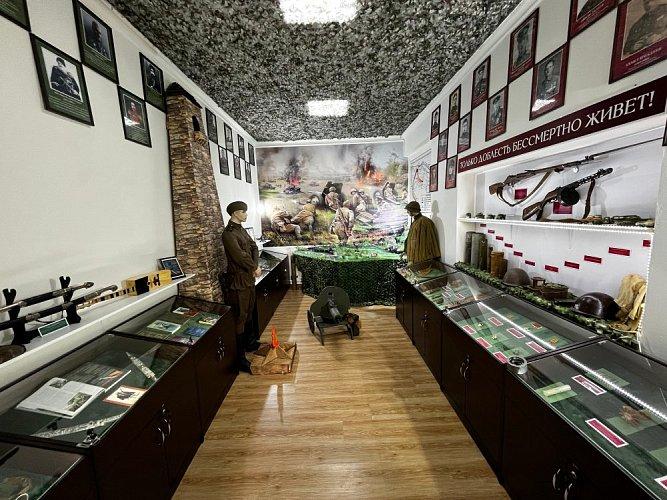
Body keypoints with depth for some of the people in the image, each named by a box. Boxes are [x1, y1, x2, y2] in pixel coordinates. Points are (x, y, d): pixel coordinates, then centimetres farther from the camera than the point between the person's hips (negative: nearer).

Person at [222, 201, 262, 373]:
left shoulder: (241, 230, 12)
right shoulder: (228, 233, -17)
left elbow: (254, 248, 10)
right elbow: (240, 256, -23)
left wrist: (255, 266, -6)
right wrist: (255, 269, -9)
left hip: (249, 277, 9)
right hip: (238, 279, -9)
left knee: (249, 313, 21)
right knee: (240, 317, -3)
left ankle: (250, 343, 38)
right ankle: (240, 357, 7)